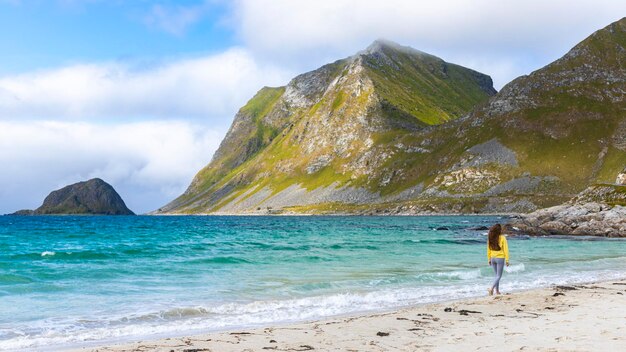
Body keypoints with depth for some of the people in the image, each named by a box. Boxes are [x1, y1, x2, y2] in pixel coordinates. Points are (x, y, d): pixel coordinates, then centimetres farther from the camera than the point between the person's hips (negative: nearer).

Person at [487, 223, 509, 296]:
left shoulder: (490, 238, 0)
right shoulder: (502, 238, -11)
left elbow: (488, 249, 5)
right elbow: (505, 249, -10)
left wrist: (489, 259, 15)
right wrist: (507, 260, -4)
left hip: (493, 258, 5)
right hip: (500, 258, -5)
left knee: (497, 275, 18)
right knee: (499, 276, 2)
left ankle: (497, 291, 20)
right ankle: (491, 288, -16)